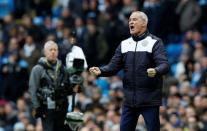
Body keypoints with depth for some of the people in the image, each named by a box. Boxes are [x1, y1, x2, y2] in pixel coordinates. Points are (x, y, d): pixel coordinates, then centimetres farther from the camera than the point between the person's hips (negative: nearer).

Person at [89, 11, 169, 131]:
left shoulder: (155, 43, -3)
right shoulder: (124, 44, 12)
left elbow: (165, 65, -16)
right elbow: (114, 67, 8)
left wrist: (155, 71, -38)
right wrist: (101, 71, -13)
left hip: (149, 99, -5)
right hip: (129, 100, 5)